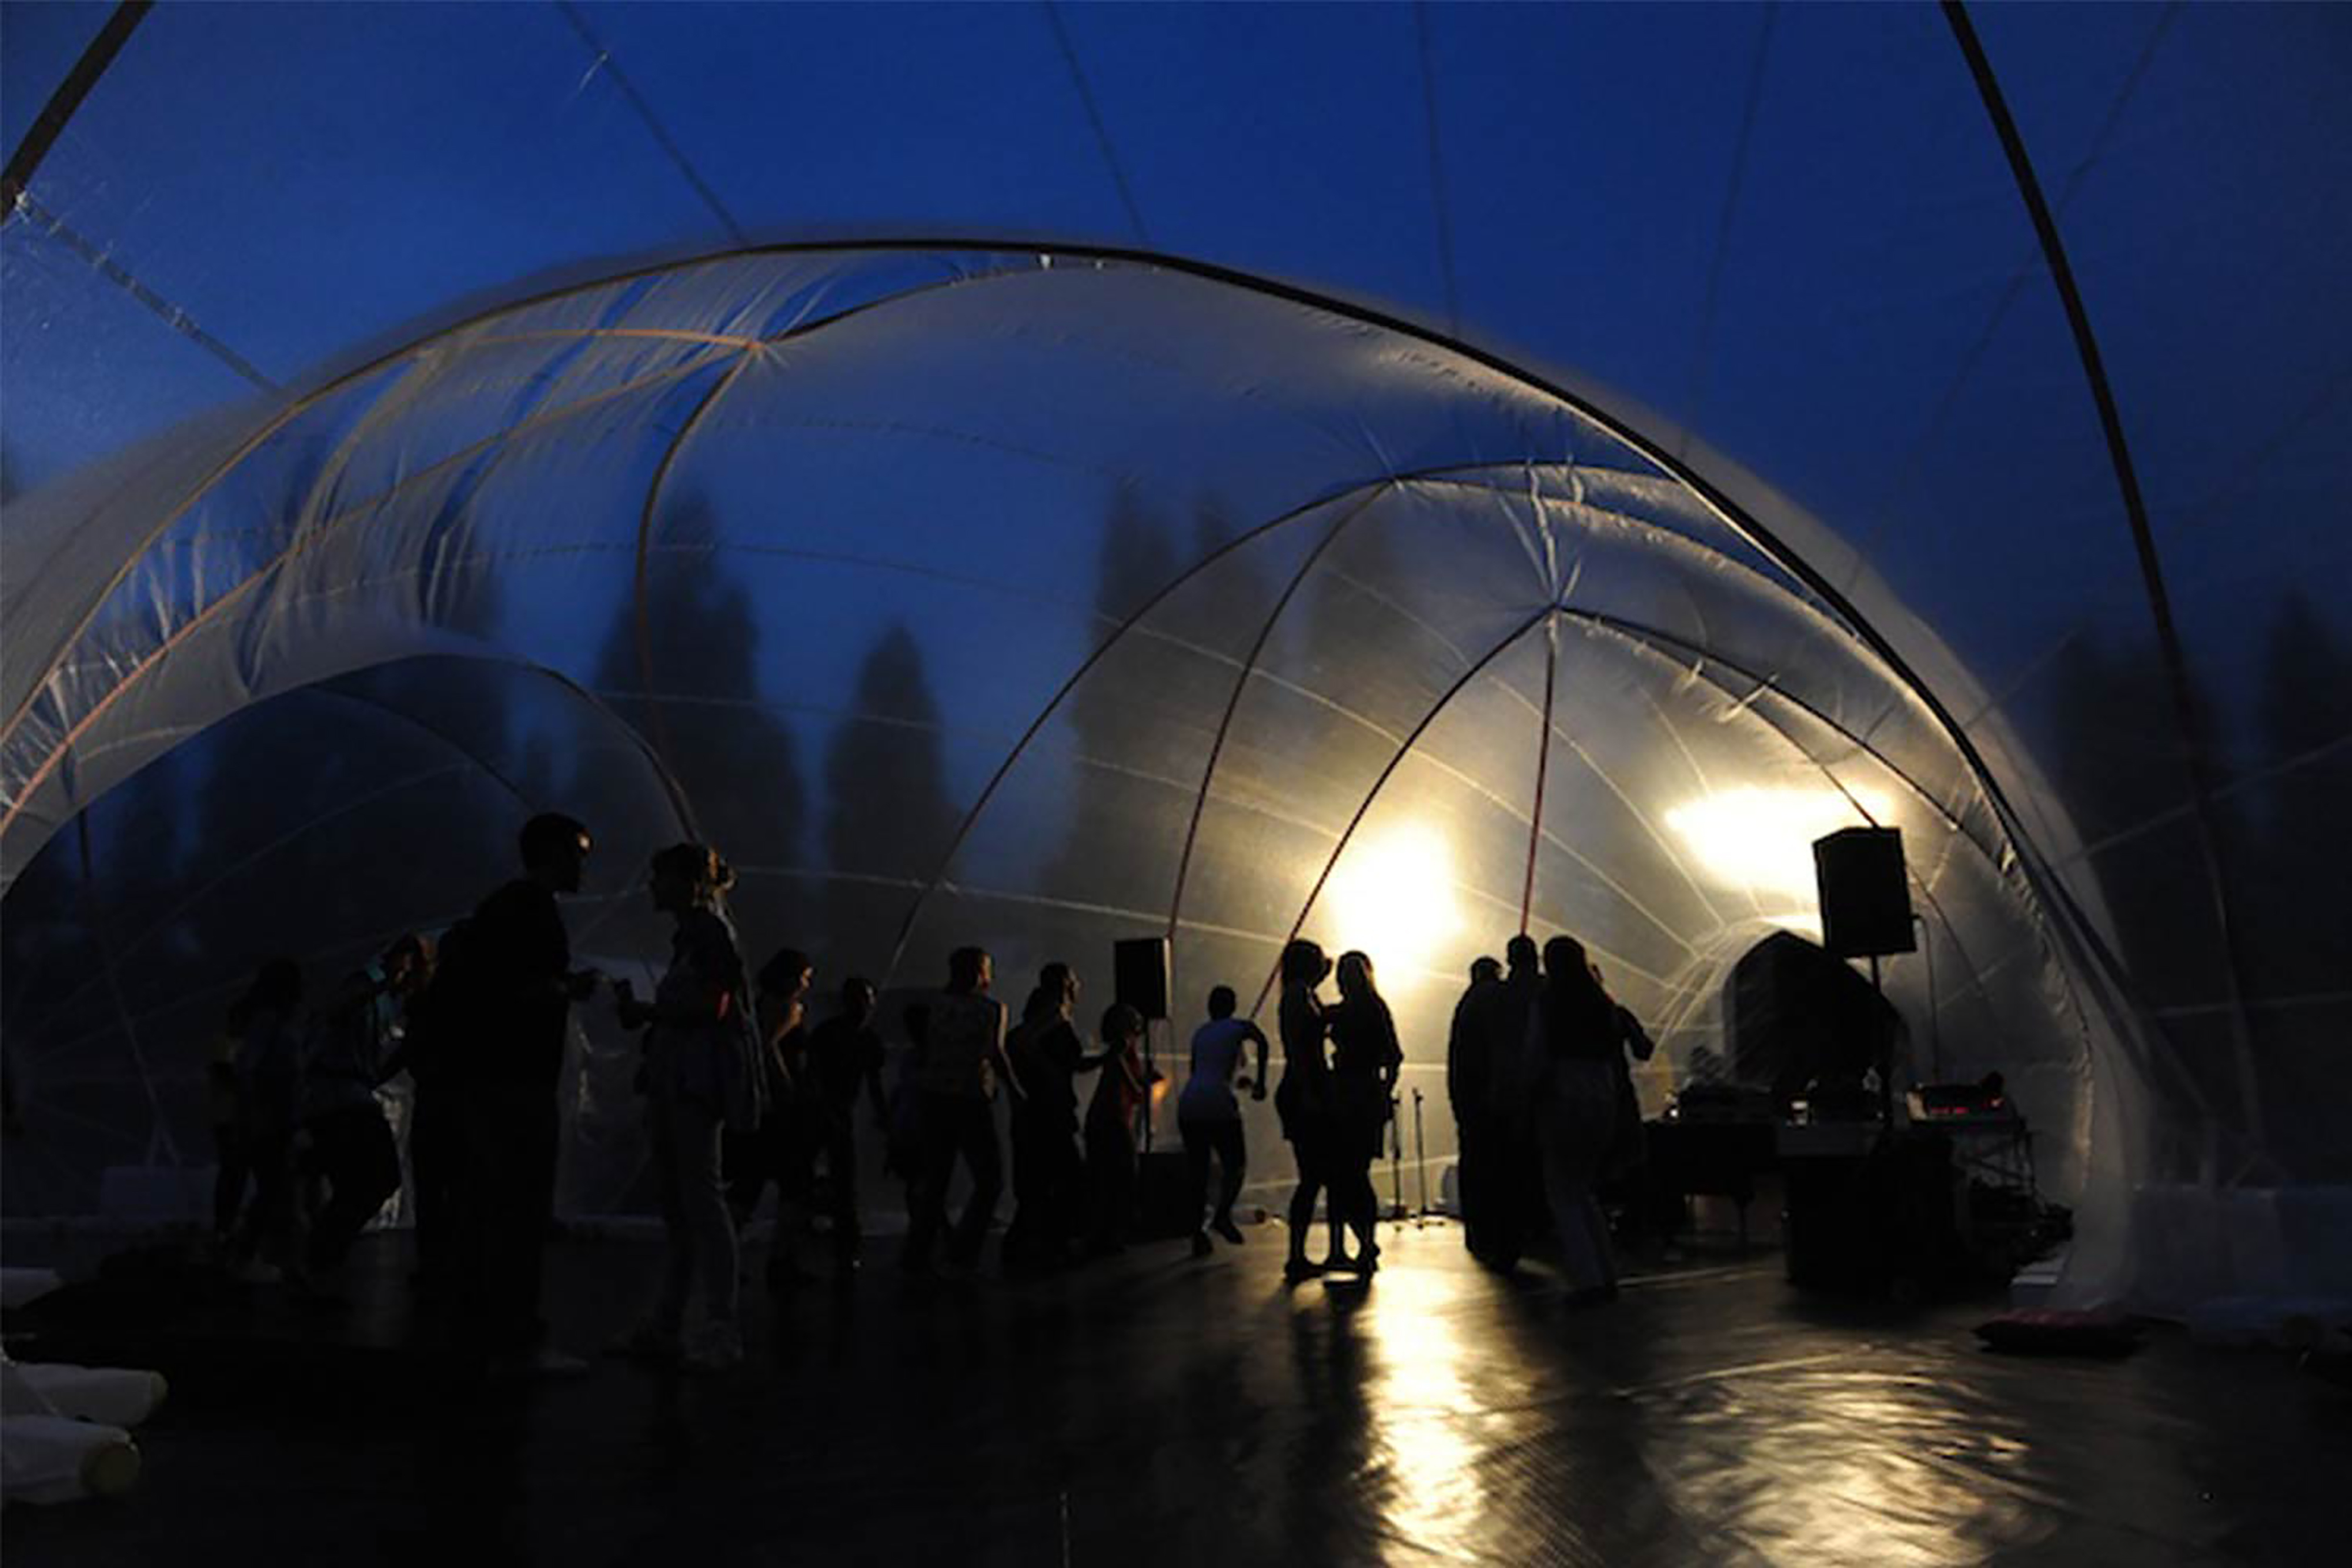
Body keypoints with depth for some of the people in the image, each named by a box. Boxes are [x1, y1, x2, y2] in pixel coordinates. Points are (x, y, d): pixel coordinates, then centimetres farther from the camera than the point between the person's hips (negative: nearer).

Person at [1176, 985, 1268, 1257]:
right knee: (1235, 1165, 6)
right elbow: (1262, 1043, -10)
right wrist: (1260, 1083, -5)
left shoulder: (1200, 1033, 23)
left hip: (1188, 1104, 5)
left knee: (1198, 1173, 9)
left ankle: (1198, 1237, 5)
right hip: (1218, 1103, -5)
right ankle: (1222, 1215, -17)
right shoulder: (1239, 1027, 9)